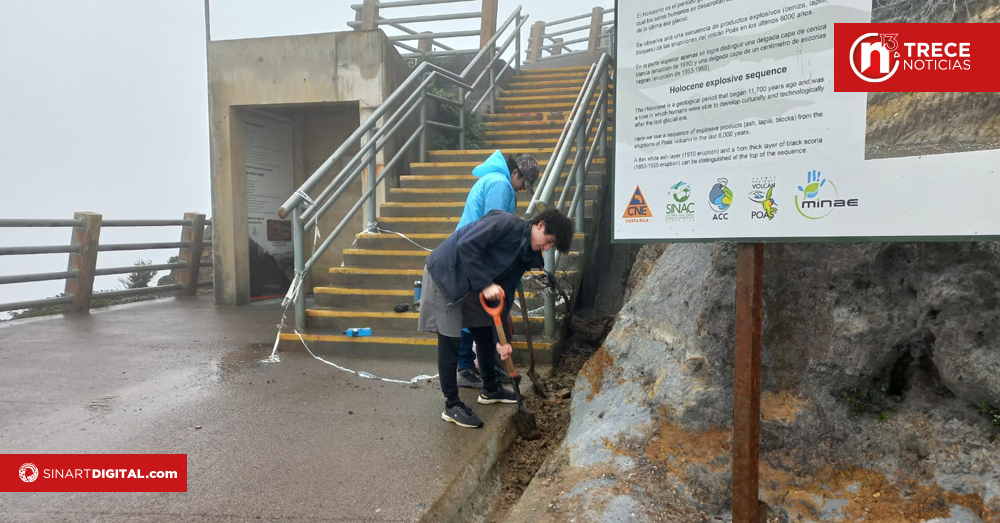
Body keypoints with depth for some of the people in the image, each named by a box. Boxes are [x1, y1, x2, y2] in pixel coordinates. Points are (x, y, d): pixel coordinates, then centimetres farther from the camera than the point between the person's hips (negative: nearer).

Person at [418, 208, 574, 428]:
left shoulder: (526, 255, 3)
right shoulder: (506, 223, -22)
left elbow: (506, 293, 2)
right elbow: (465, 245, -30)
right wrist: (486, 284, -30)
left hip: (470, 284, 9)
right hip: (444, 275, -9)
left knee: (486, 335, 15)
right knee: (450, 342, -5)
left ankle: (490, 390, 34)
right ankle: (452, 405, 7)